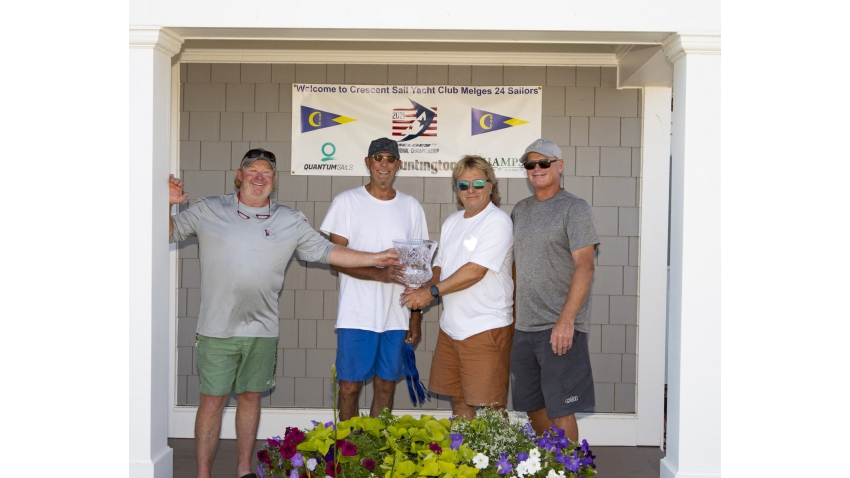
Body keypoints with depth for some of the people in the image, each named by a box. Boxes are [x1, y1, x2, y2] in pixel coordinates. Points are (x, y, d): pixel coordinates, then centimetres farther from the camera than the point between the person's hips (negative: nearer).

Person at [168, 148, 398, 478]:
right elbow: (170, 231, 8)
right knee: (213, 400, 1)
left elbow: (326, 251, 10)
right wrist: (168, 204, -12)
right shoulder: (209, 210, 3)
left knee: (251, 396, 12)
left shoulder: (290, 221, 9)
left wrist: (375, 258, 4)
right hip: (217, 329, -2)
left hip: (262, 330, 3)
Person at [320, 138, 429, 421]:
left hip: (397, 316, 3)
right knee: (350, 386, 1)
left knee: (386, 385, 9)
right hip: (356, 315, -3)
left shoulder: (411, 207, 9)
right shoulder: (347, 202, -1)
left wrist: (416, 317, 7)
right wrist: (379, 274, -21)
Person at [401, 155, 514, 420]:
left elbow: (475, 271, -19)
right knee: (458, 399, 14)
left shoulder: (498, 222, -12)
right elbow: (441, 266, 19)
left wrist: (431, 291, -14)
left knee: (491, 404, -4)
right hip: (451, 326, 8)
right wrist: (425, 288, -2)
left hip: (486, 327, -8)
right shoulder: (452, 222, 14)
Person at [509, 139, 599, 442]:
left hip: (560, 328, -7)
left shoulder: (574, 209, -6)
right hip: (524, 326, 7)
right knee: (532, 405, 13)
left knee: (560, 410, -6)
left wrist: (566, 320, -22)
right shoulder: (520, 210, 15)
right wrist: (511, 312, 14)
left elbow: (584, 266, -14)